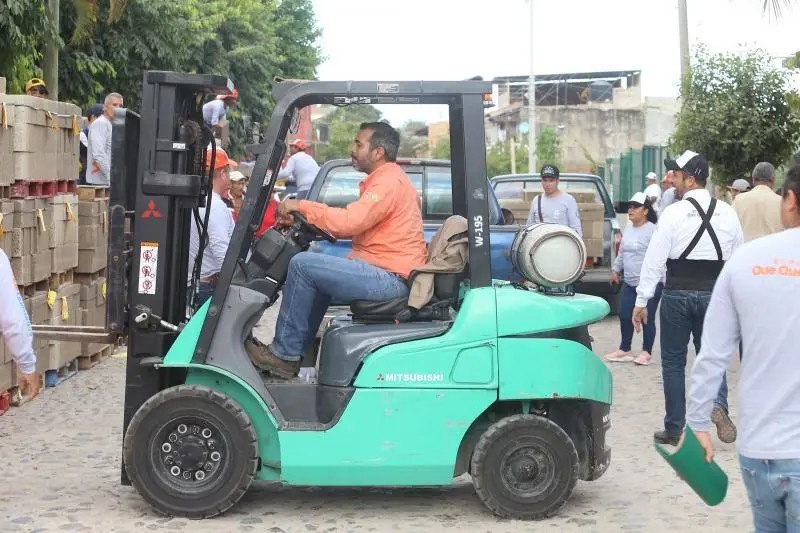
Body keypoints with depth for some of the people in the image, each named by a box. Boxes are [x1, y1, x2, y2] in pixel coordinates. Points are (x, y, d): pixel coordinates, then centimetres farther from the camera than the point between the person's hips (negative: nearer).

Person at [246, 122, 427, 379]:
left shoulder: (390, 181, -13)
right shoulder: (386, 178, 21)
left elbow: (349, 222, -23)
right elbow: (356, 226, 19)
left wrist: (302, 206, -13)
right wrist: (306, 222, 9)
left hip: (391, 278, -11)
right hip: (388, 275, 11)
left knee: (303, 264, -13)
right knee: (316, 279, 23)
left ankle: (283, 355, -5)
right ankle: (299, 352, 17)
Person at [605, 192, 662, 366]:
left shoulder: (652, 230, -13)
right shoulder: (628, 229, 13)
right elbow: (621, 253, 25)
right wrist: (615, 270, 25)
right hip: (629, 283, 8)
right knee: (625, 316, 10)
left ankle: (646, 352, 10)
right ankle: (624, 350, 22)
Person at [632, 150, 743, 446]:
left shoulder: (674, 213, -10)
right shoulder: (727, 213, 3)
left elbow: (654, 259, -11)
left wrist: (641, 301, -6)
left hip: (678, 293, -3)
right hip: (714, 293, 3)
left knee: (673, 361, 8)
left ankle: (675, 429, 12)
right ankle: (718, 404, -13)